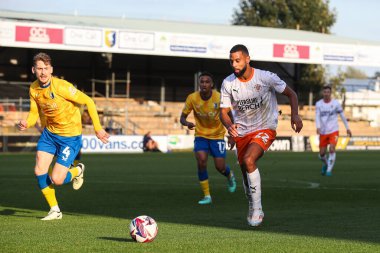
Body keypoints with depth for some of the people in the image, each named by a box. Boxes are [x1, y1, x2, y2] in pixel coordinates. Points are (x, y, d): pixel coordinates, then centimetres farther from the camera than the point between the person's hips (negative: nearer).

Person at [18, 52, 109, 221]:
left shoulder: (61, 87, -24)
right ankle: (55, 210, 12)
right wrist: (26, 124, -17)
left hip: (70, 136, -6)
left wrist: (97, 128, -18)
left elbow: (88, 102, -18)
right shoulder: (33, 89, -4)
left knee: (56, 180, -11)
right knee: (39, 171, -6)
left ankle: (77, 171, 25)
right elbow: (34, 113, 6)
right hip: (49, 133, 6)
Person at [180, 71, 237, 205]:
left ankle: (230, 175, 36)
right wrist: (187, 123, -30)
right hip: (201, 135, 1)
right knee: (201, 161, -21)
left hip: (217, 135, -1)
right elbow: (182, 117, -6)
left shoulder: (220, 97, -17)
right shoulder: (192, 98, -14)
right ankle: (207, 196, -8)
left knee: (220, 167, -5)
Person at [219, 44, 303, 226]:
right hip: (241, 132, 5)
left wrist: (295, 115, -22)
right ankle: (252, 210, 35)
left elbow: (291, 94, -4)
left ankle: (257, 209, -19)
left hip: (265, 129, -5)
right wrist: (229, 126, -25)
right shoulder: (228, 83, -6)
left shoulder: (266, 77, -14)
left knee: (248, 161, -28)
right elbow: (224, 111, -2)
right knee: (245, 171, 11)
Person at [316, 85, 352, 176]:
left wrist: (347, 128, 8)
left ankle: (329, 169, -12)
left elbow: (342, 116, 5)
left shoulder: (335, 103, -4)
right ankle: (325, 164, 38)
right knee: (322, 154, 6)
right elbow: (317, 117, -9)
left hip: (333, 131, -2)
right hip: (323, 132, 2)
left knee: (332, 149, -22)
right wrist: (318, 127, -27)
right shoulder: (318, 104, 0)